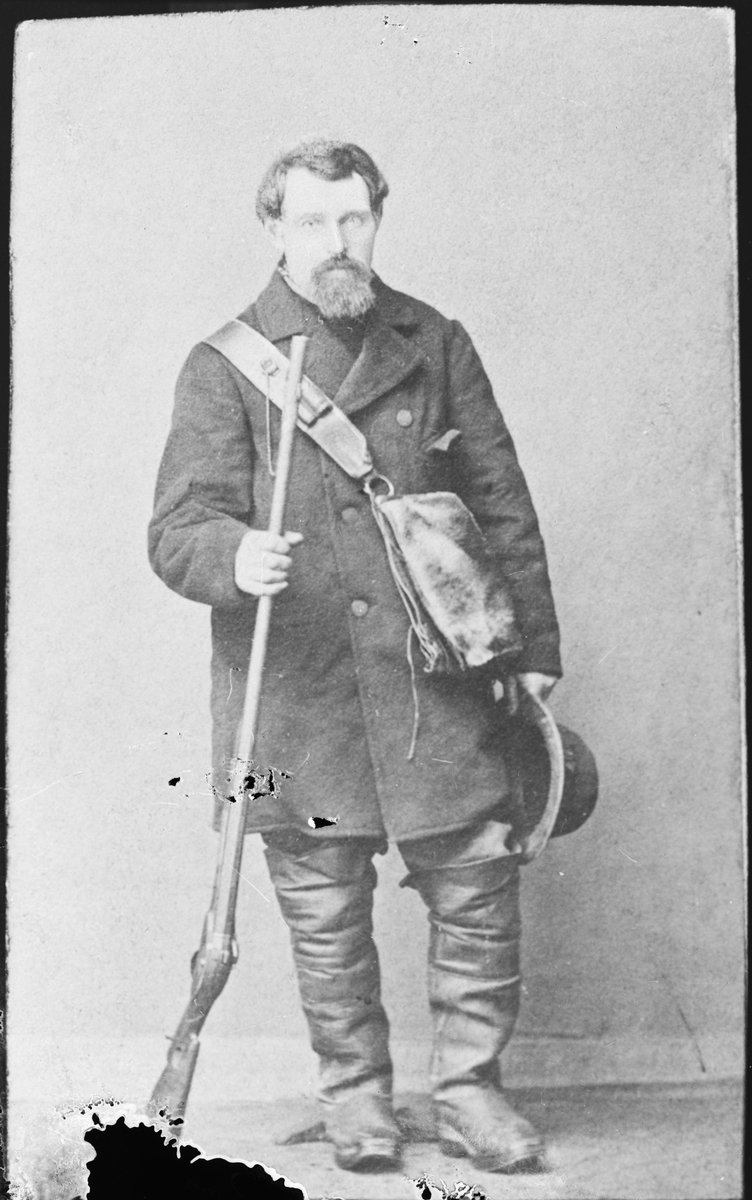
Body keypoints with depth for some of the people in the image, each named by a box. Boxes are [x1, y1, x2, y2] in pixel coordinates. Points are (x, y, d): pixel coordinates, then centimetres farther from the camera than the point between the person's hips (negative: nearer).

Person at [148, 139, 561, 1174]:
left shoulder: (435, 346, 9)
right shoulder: (225, 367, 1)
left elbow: (502, 505, 12)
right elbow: (177, 526, -6)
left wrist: (534, 646, 9)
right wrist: (234, 557, -29)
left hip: (437, 675, 2)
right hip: (297, 695, -2)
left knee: (479, 888, 4)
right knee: (325, 916, 8)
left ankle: (467, 1088, 25)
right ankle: (355, 1093, 30)